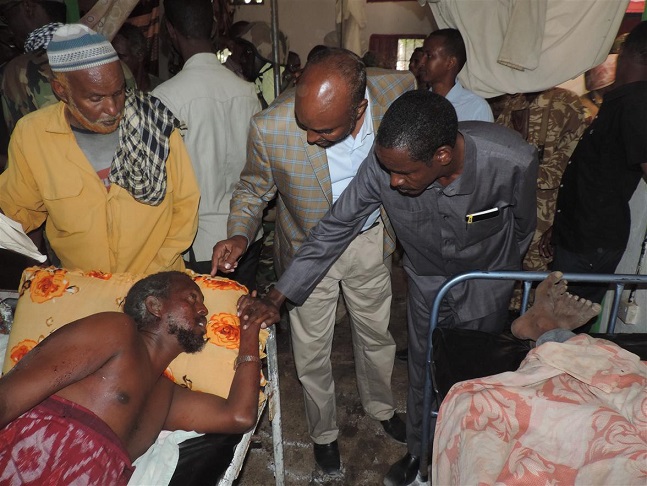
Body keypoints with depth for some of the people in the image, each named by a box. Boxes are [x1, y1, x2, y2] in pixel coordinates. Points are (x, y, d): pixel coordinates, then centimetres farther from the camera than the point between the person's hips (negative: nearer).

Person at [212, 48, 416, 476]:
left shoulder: (400, 89, -24)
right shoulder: (270, 128, -30)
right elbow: (253, 188, -8)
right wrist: (240, 235, -26)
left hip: (370, 240, 2)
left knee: (376, 334, 24)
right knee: (312, 352, 15)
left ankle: (380, 406, 56)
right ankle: (324, 431, 46)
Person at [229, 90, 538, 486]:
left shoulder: (512, 161, -34)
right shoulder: (383, 164, -31)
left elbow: (523, 228, -12)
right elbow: (334, 229, -21)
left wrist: (499, 273, 5)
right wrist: (276, 299, -23)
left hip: (487, 288, -1)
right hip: (428, 283, 1)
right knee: (423, 376, 18)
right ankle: (418, 453, 47)